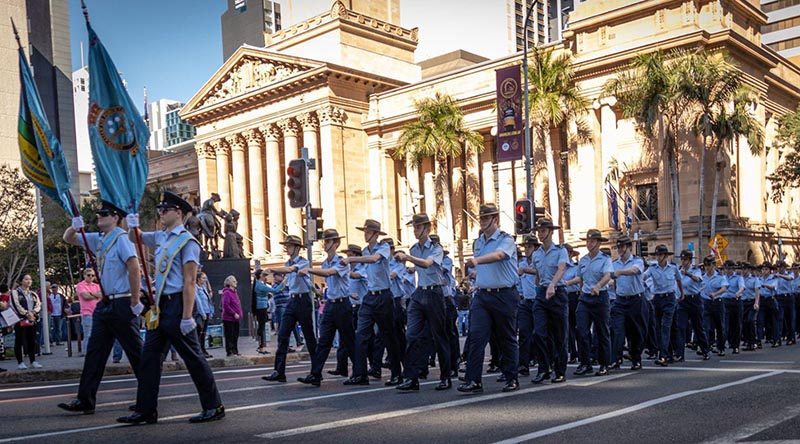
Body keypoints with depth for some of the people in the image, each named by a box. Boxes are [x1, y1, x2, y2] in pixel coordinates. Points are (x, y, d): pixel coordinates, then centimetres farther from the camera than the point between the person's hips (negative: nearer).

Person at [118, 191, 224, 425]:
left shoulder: (187, 241, -10)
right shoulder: (160, 237, 14)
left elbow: (189, 281, -17)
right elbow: (135, 238, 32)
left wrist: (186, 317, -22)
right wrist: (133, 226, 6)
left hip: (177, 303, -8)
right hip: (160, 305, 8)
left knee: (193, 358, -1)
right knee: (149, 357, 8)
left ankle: (213, 407, 9)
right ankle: (146, 410, 15)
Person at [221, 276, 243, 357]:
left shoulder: (235, 292, 14)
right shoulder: (227, 293, -13)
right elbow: (225, 305, -20)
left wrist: (240, 314, 10)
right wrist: (234, 314, -19)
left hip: (236, 318, 9)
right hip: (228, 318, -9)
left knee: (235, 335, 12)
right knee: (229, 335, -2)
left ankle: (235, 351, 20)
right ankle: (230, 351, 2)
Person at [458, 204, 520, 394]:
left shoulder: (506, 240, -7)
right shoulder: (478, 242, 14)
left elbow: (498, 255, -30)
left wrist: (477, 260, -44)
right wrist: (477, 274, 9)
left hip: (504, 295, -5)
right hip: (482, 295, 5)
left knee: (507, 339, 5)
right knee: (476, 336, -6)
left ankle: (511, 379, 18)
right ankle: (473, 380, -6)